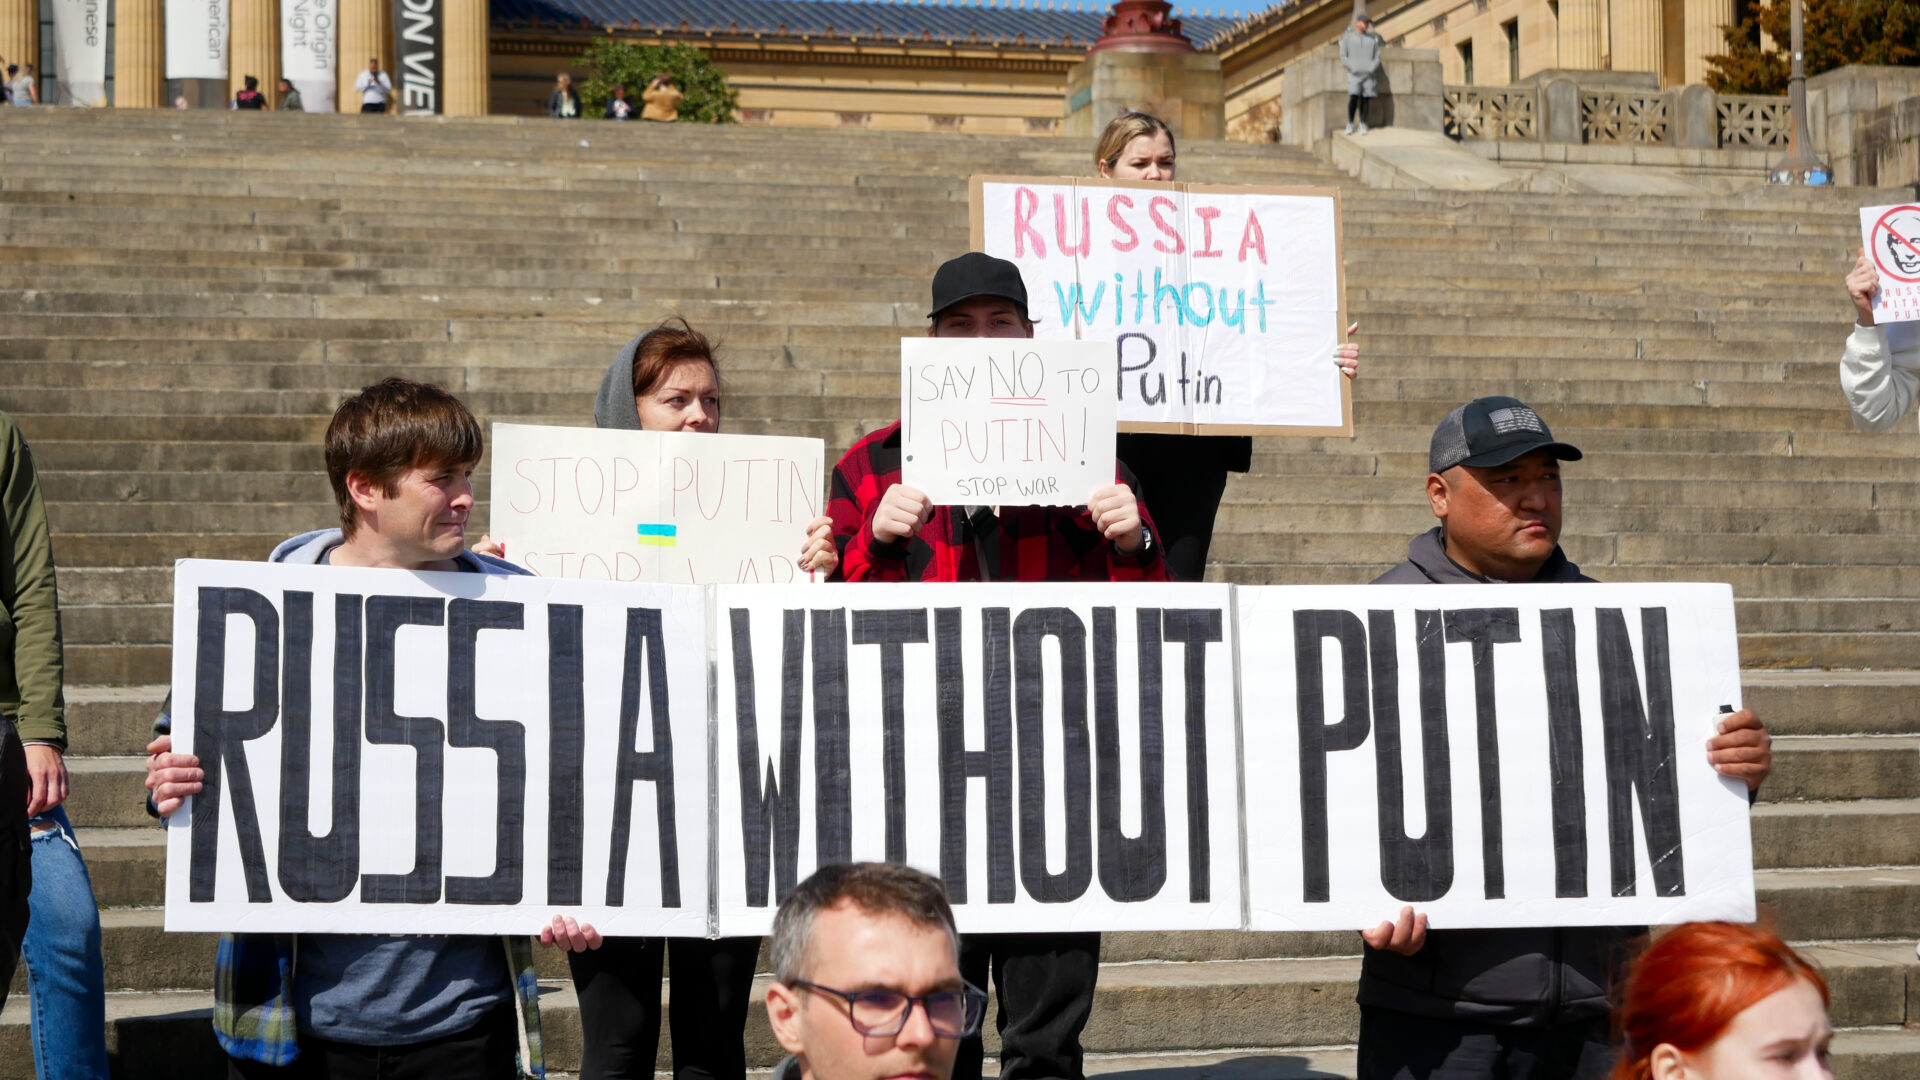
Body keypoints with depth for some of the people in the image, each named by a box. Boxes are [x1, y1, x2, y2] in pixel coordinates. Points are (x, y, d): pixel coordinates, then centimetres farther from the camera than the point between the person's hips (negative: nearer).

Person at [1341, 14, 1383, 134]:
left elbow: (1377, 57, 12)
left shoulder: (1372, 38, 14)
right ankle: (1350, 123, -3)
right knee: (1353, 98, -15)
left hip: (1369, 74, 2)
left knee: (1365, 99, -3)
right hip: (1354, 74, -2)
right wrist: (1352, 68, -9)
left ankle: (1363, 124, 4)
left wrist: (1372, 68, -5)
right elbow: (1343, 56, 3)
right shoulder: (1348, 37, 7)